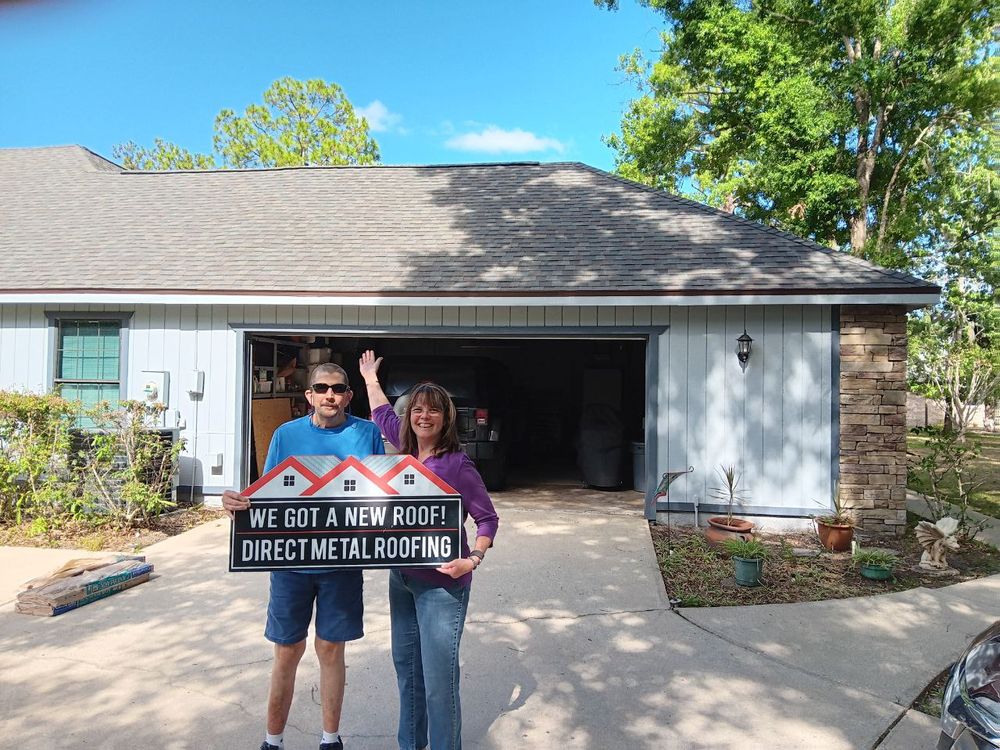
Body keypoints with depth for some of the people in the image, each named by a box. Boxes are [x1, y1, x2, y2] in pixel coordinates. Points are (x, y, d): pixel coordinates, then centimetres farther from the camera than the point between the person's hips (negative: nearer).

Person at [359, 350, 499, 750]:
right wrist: (370, 378, 33)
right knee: (406, 664, 20)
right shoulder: (405, 451, 2)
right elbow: (383, 414, 22)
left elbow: (488, 518, -9)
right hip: (401, 576, 7)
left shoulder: (457, 464, -16)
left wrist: (473, 560, -22)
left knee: (438, 676, -3)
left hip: (441, 582, -7)